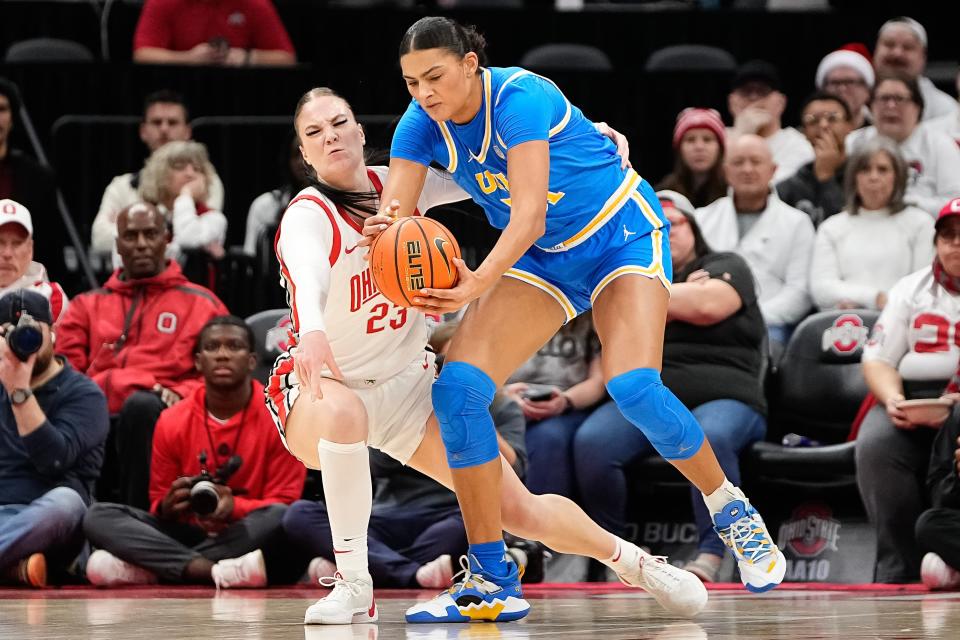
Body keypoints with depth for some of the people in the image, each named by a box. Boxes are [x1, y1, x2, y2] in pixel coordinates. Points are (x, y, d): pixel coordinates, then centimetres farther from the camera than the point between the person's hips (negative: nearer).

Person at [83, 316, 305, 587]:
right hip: (188, 533, 3)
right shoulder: (172, 421, 4)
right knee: (99, 516, -17)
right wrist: (167, 507, -16)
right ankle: (213, 570, -38)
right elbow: (160, 506, 9)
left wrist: (234, 507, -24)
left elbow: (284, 504, -5)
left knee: (280, 518, -37)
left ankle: (147, 569, -34)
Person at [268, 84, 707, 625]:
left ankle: (632, 561, 27)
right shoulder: (308, 217, -22)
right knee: (342, 413, -42)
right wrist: (311, 332, -67)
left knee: (521, 509, -1)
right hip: (323, 387, -4)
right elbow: (307, 275, -44)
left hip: (408, 385, 4)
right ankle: (353, 587, -32)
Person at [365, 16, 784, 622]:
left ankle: (734, 513, 1)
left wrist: (479, 283, -55)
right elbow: (396, 213, -16)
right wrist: (385, 229, -42)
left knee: (633, 387, -27)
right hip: (542, 258, 6)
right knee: (457, 387, -15)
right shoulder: (421, 125, -10)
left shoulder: (519, 98, -29)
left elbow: (529, 215, -39)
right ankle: (493, 579, -9)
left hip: (620, 229, -6)